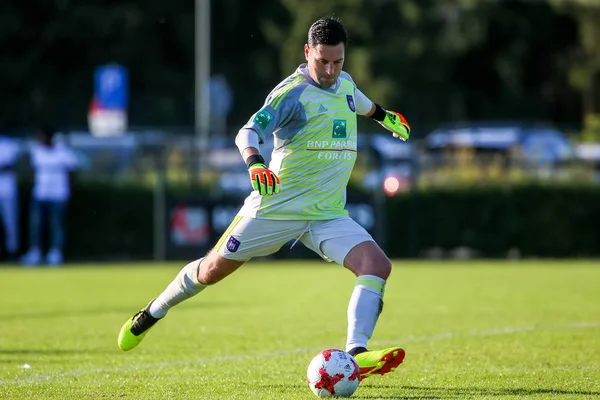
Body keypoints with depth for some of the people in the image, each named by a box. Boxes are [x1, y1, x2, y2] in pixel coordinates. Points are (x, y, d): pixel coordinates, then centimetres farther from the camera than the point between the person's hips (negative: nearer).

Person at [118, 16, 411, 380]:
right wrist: (255, 163, -49)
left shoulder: (345, 84, 8)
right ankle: (152, 314, 34)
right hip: (276, 208, -5)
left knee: (378, 265, -19)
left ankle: (356, 354, -29)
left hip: (329, 216, 5)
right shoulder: (293, 92, -15)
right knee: (213, 269, 7)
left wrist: (384, 115, 53)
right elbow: (249, 131, -29)